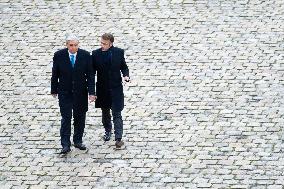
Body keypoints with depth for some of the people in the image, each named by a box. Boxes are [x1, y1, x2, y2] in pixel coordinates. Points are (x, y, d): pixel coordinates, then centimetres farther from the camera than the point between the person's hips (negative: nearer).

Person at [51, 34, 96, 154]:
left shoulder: (85, 55, -6)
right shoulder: (59, 55, -7)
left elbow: (90, 75, -4)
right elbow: (55, 74, 2)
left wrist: (91, 92, -9)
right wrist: (54, 90, 7)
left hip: (81, 92, 2)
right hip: (65, 93, -1)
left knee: (80, 117, 9)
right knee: (66, 117, -7)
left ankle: (78, 141, 23)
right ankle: (66, 145, -6)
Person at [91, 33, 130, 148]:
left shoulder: (119, 52, -6)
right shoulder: (95, 54, -6)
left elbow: (124, 67, 7)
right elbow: (92, 72, -1)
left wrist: (126, 75, -15)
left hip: (116, 89, -2)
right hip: (102, 89, 2)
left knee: (117, 114, -5)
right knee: (105, 112, 19)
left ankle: (118, 138, -6)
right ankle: (108, 131, 42)